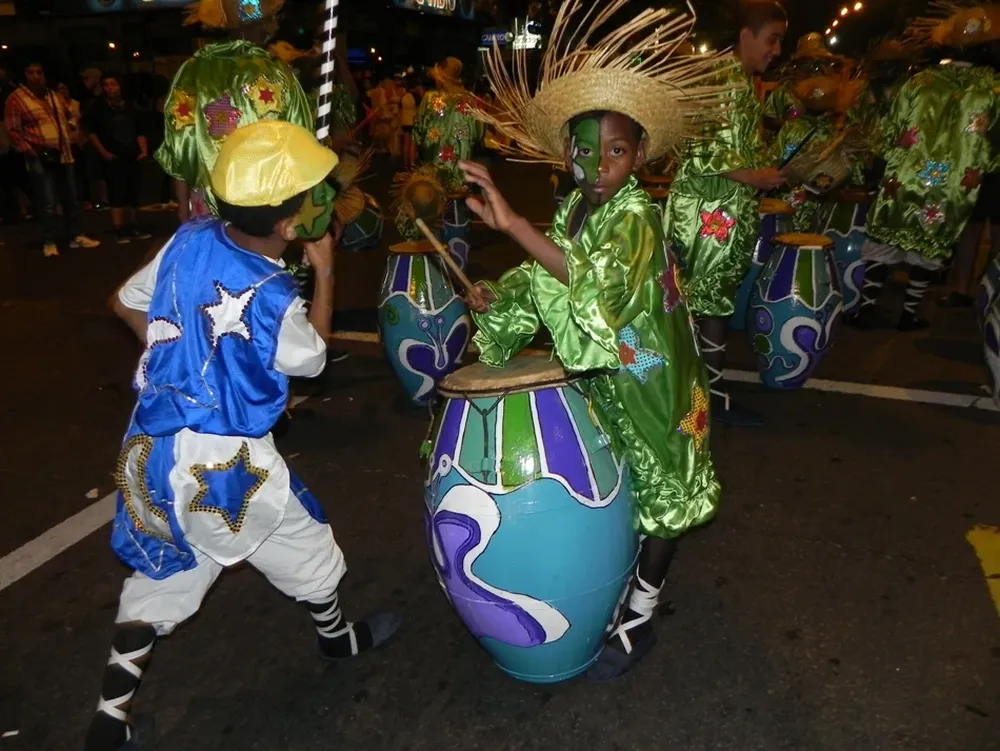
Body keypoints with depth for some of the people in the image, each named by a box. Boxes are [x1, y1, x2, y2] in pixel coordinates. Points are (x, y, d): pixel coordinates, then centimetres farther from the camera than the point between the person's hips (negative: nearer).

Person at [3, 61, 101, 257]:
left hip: (63, 155, 6)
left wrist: (70, 142, 11)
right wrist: (33, 152, -16)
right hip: (40, 158, -6)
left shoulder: (54, 96, 15)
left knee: (71, 199, 11)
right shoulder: (16, 99, -4)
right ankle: (49, 242, 2)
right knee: (48, 203, -8)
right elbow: (14, 132, -7)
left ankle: (76, 236, 21)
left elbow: (66, 121, 25)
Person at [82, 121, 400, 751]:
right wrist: (324, 273, 1)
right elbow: (312, 359, -4)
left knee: (160, 571, 22)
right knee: (305, 548, 19)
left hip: (151, 444, 6)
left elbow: (128, 303, 10)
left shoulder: (189, 239, -4)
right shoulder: (272, 296, -23)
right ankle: (338, 635, 45)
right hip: (223, 461, -6)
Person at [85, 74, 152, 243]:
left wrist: (144, 150, 3)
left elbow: (140, 132, 16)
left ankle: (131, 227, 18)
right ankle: (119, 230, -8)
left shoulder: (131, 108, 14)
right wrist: (103, 152, -9)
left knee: (132, 194, 8)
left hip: (133, 157, 4)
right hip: (113, 158, -4)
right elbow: (92, 133, 1)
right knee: (117, 194, -9)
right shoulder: (98, 109, 2)